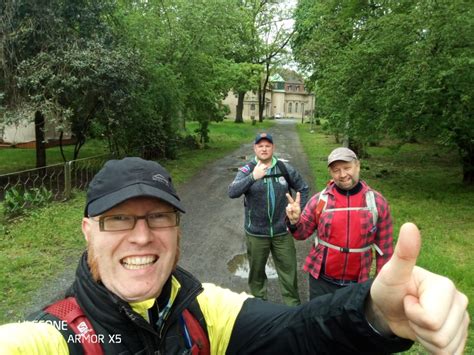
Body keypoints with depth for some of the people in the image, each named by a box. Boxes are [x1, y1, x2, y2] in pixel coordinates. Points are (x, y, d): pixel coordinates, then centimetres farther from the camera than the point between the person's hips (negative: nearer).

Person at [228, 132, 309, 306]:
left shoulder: (285, 169, -2)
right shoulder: (247, 170, -7)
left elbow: (303, 188, 10)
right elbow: (232, 192, -23)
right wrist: (253, 177, -37)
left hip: (282, 232, 1)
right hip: (256, 233, -1)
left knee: (289, 270, 10)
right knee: (256, 271, 17)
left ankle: (293, 306, 29)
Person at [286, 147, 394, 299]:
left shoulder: (377, 201, -7)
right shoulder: (320, 200, -9)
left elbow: (385, 245, 0)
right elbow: (302, 233, -1)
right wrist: (294, 221, -23)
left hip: (357, 283, 1)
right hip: (321, 280, 0)